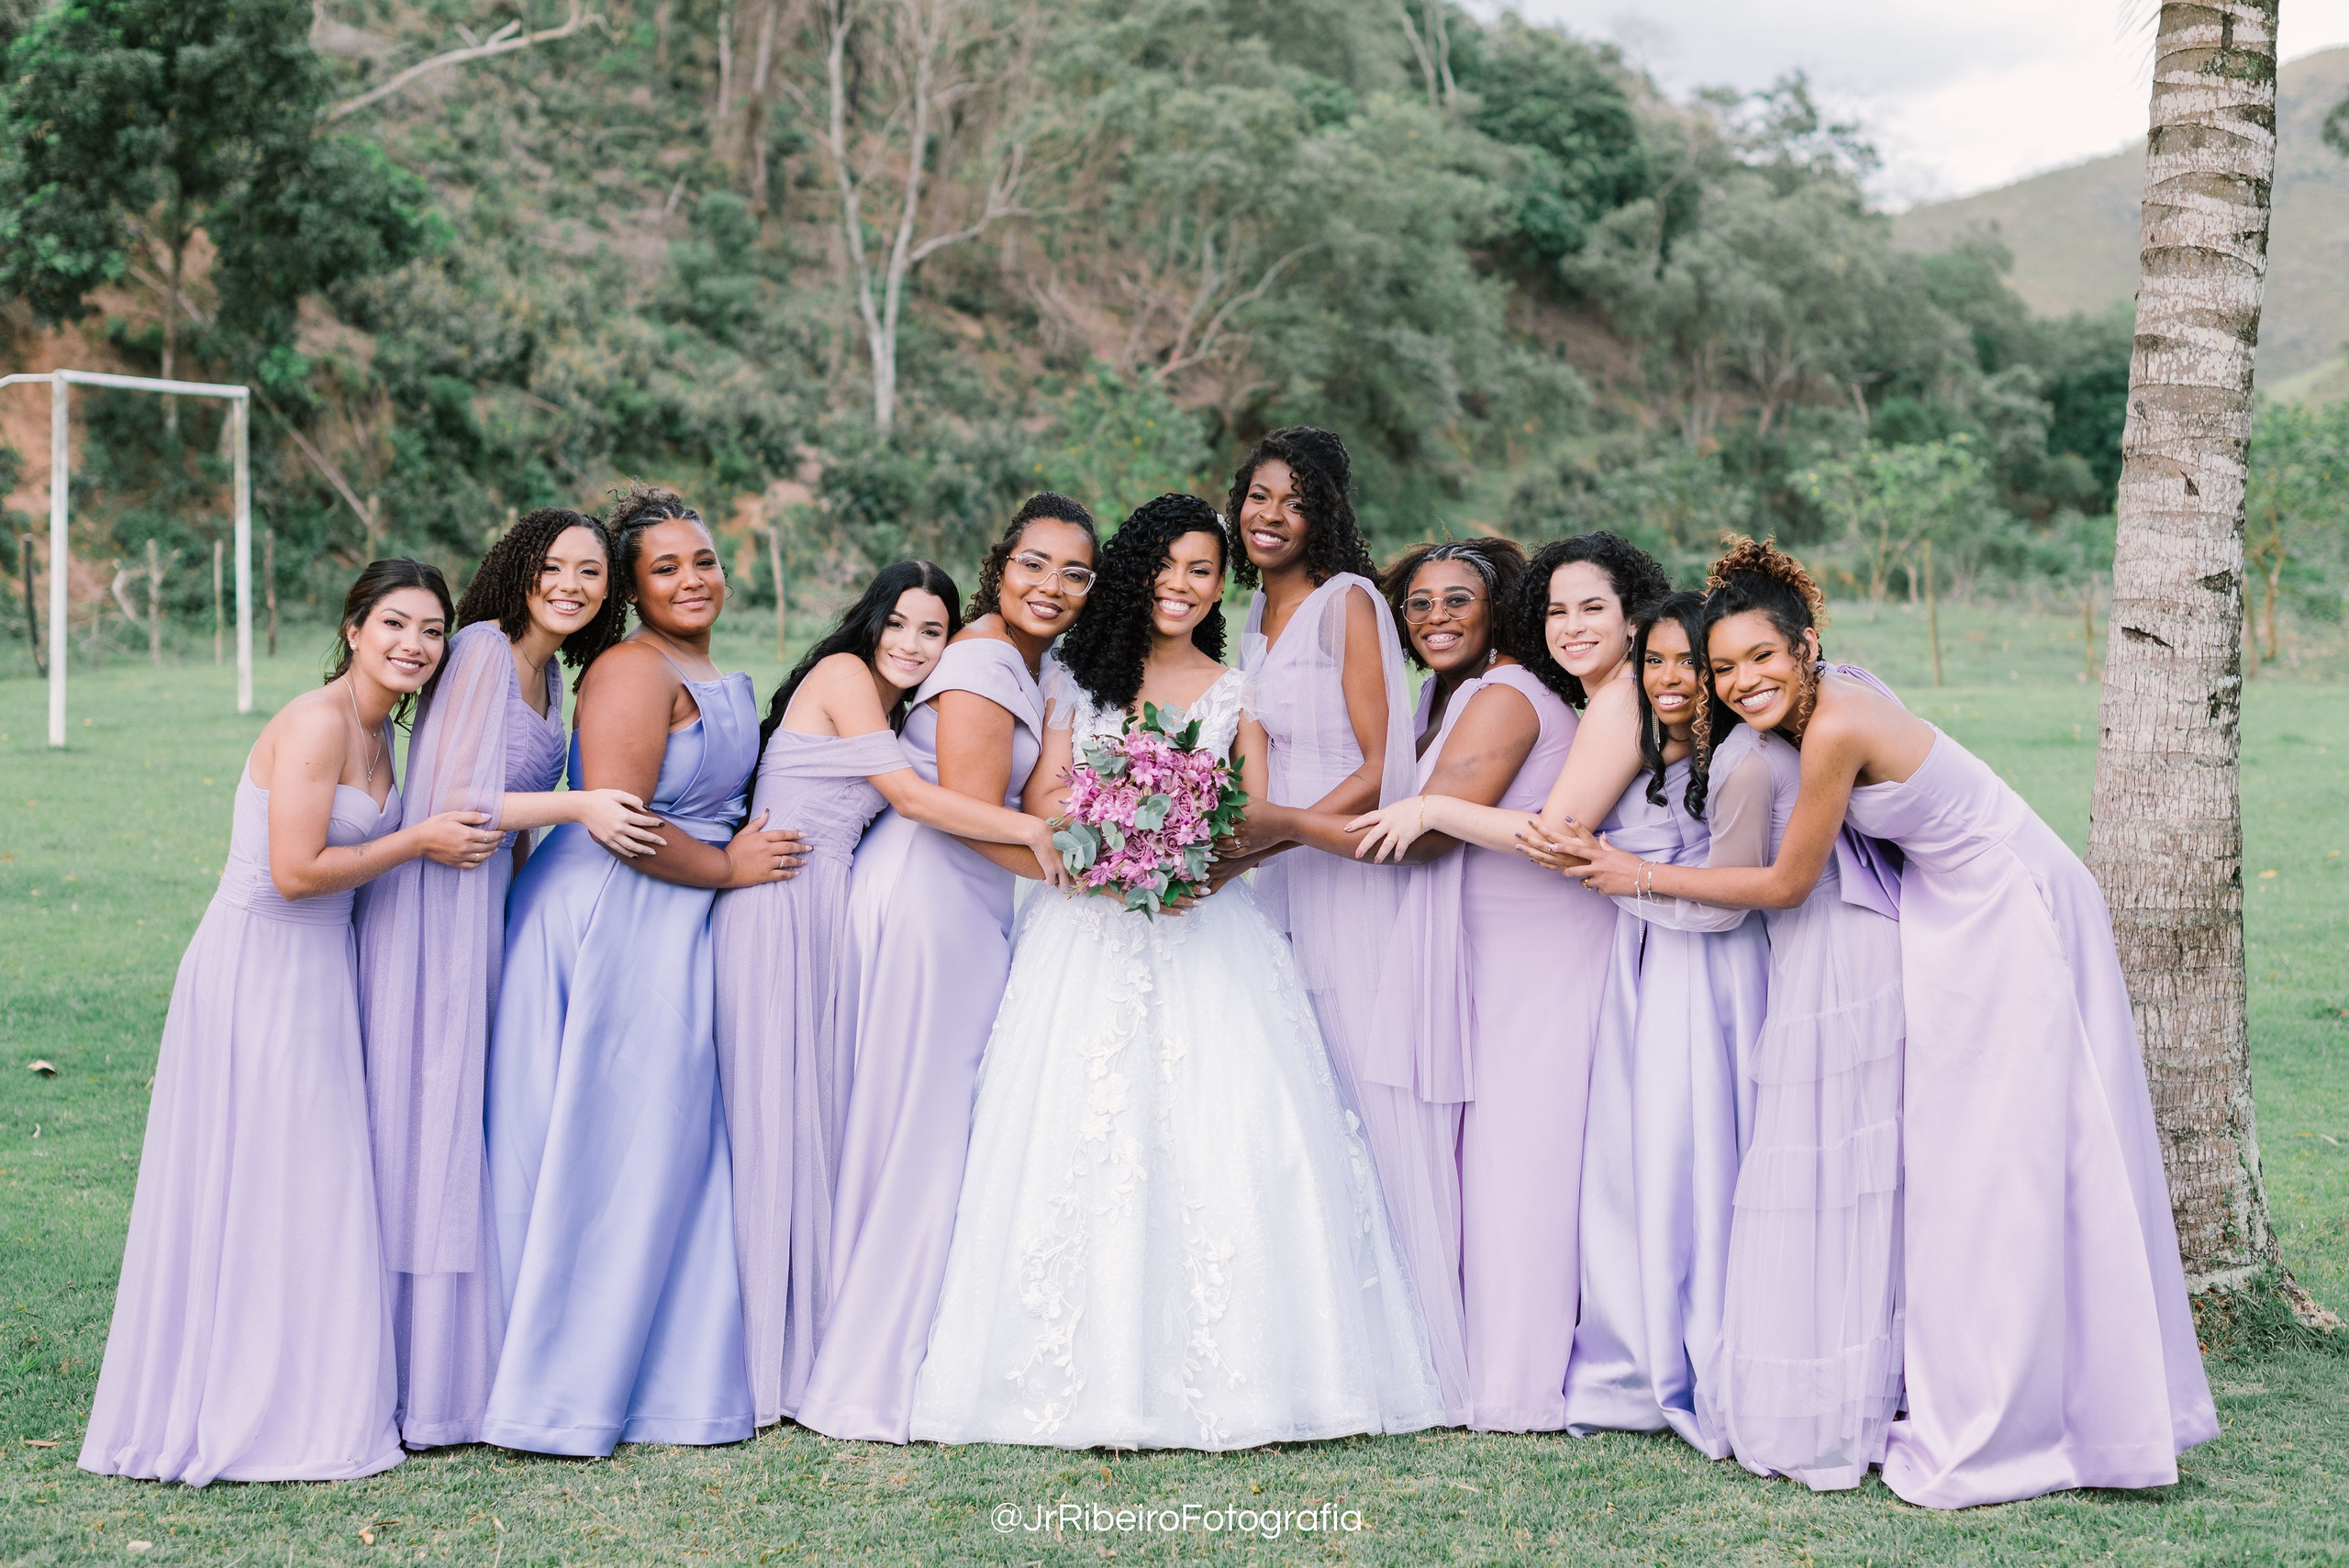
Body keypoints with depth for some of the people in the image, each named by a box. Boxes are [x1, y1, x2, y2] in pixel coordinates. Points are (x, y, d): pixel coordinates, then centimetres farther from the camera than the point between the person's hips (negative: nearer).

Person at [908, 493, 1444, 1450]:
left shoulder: (1236, 691, 12)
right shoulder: (1079, 675, 12)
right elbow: (1043, 798, 6)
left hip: (1206, 928, 0)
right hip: (1091, 925, 0)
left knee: (1224, 1135, -11)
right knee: (1085, 1131, -10)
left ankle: (1223, 1374, -8)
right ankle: (1099, 1375, -9)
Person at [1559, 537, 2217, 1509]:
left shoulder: (1837, 727, -27)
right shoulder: (1832, 693, -1)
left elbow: (1786, 884, -18)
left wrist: (1642, 876, -11)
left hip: (2010, 920, -9)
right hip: (1966, 917, 9)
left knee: (2000, 1170, -3)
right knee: (1957, 1159, 15)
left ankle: (1993, 1436, 6)